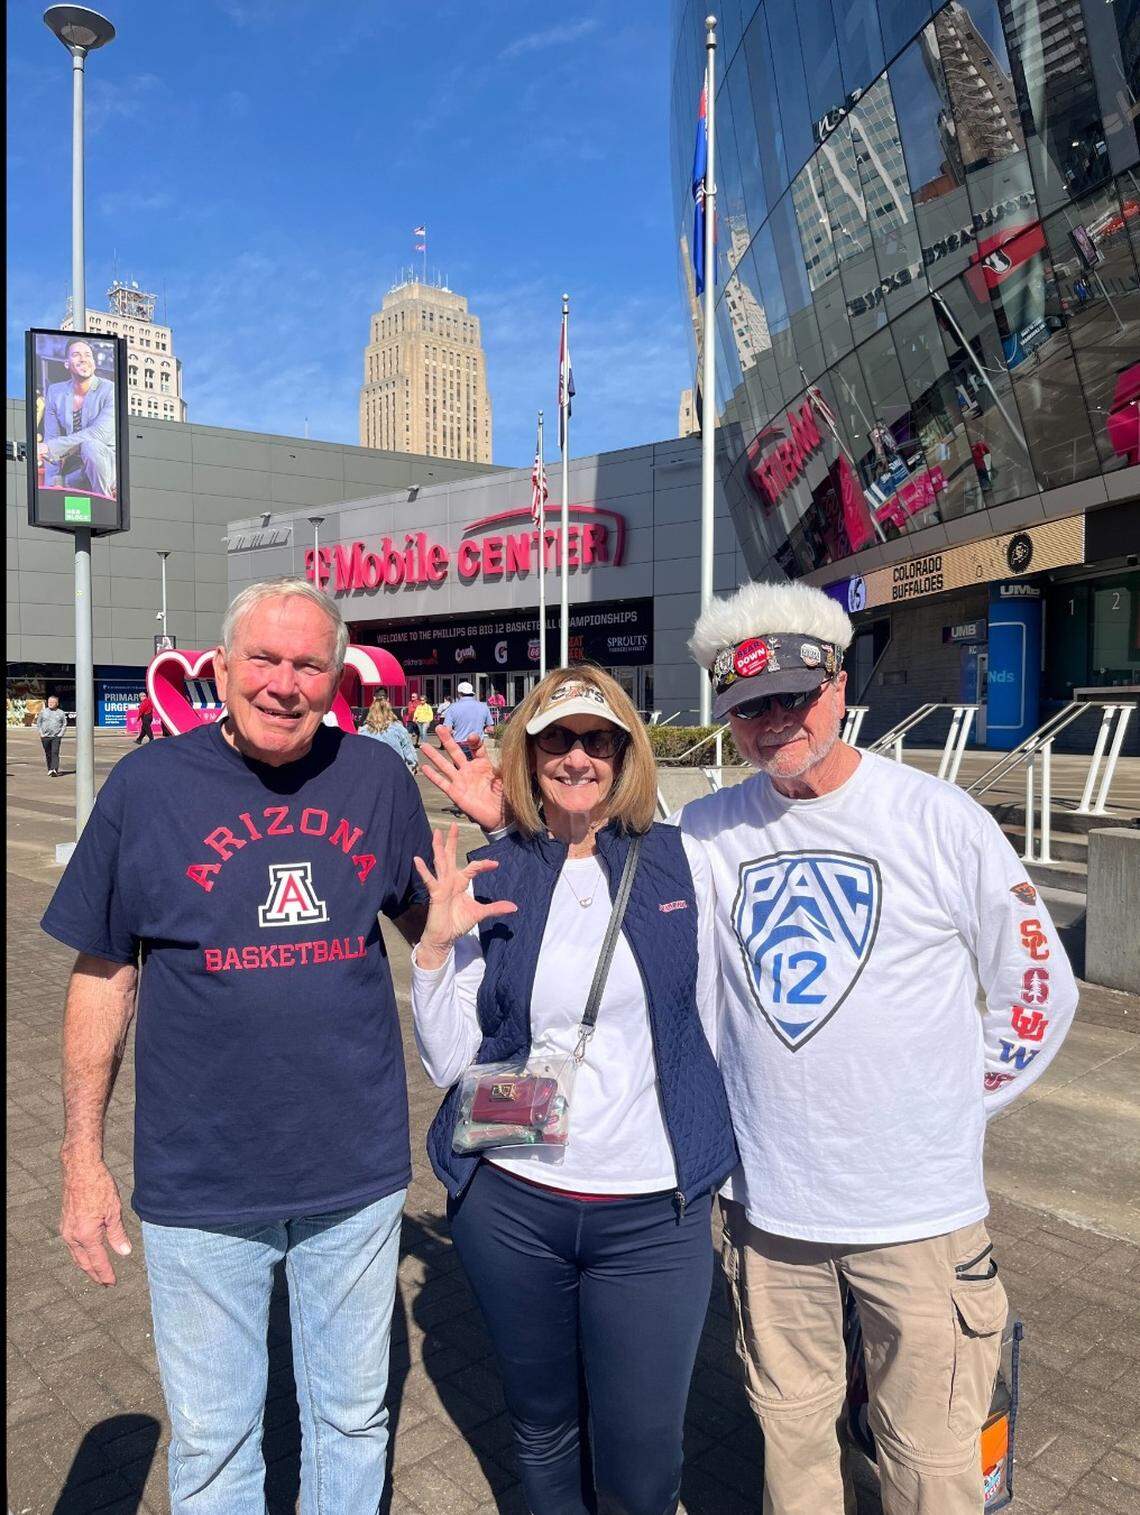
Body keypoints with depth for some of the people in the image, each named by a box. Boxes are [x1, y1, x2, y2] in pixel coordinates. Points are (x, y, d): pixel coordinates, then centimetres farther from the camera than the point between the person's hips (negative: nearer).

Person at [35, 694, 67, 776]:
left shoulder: (61, 713, 6)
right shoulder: (43, 712, 9)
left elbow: (64, 724, 9)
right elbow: (38, 723, 13)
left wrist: (61, 734, -3)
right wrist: (41, 733, 2)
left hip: (56, 737, -2)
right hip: (45, 737, 2)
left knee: (55, 753, -13)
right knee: (48, 754, 8)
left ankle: (55, 770, -21)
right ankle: (50, 770, 18)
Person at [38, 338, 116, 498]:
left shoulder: (110, 390, -9)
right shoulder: (55, 392, 6)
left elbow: (100, 433, -23)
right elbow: (51, 438, 1)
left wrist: (50, 447, -28)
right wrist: (53, 485, -13)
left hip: (107, 465, -4)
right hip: (72, 473, 4)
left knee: (90, 445, -35)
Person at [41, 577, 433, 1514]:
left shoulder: (378, 778, -4)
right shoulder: (147, 785, -8)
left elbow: (428, 919, 11)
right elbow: (102, 975, -2)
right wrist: (83, 1157, -2)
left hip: (357, 1168, 2)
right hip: (199, 1182, -1)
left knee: (355, 1416, 22)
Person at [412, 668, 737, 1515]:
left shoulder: (681, 862, -2)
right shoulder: (492, 878, -2)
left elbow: (705, 1027, 8)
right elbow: (446, 1061, -4)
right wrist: (437, 944, -17)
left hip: (655, 1209, 0)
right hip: (511, 1203, 1)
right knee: (541, 1431, 20)